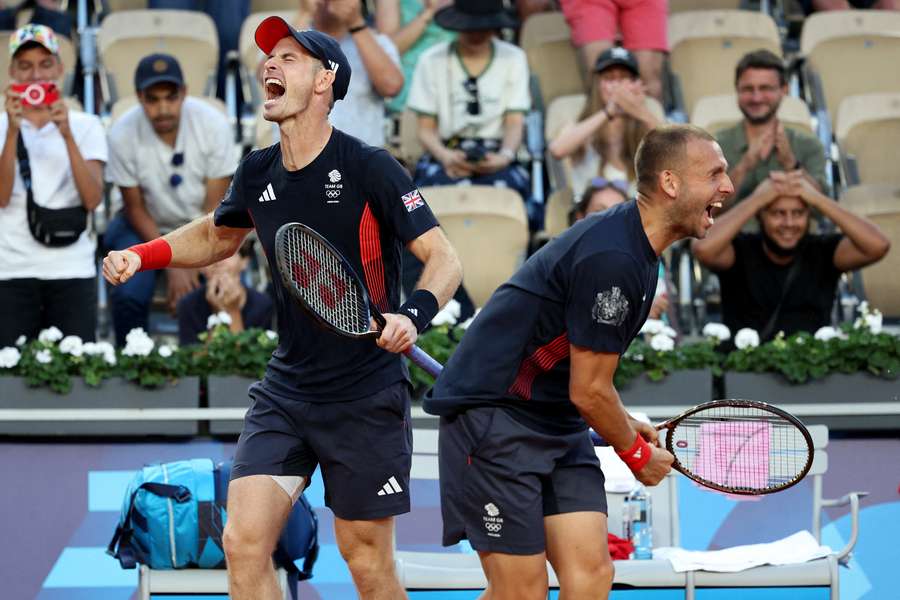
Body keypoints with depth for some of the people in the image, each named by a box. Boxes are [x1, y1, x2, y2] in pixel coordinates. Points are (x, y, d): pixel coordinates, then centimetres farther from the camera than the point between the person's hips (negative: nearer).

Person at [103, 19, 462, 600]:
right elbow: (216, 235, 25)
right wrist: (141, 256, 9)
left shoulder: (368, 167, -14)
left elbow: (444, 259, -15)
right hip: (286, 392, 5)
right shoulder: (258, 173, 3)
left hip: (367, 396, -5)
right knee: (243, 542, -9)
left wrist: (413, 315, -35)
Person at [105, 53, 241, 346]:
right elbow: (135, 208, -8)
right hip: (147, 227, 0)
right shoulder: (122, 134, -19)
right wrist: (173, 266, -16)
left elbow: (215, 206, -12)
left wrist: (194, 266, -20)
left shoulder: (213, 124, -19)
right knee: (128, 294, -27)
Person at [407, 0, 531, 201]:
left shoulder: (513, 58, 13)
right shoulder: (432, 60, 8)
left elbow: (515, 123, 5)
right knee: (454, 185, -38)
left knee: (504, 184, -36)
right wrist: (444, 155, -18)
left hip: (495, 157, 1)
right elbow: (425, 128, 5)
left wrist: (505, 156, -18)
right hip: (445, 155, -1)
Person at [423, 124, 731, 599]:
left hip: (556, 422, 10)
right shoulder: (612, 258, -24)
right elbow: (589, 392, -18)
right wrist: (638, 453, -2)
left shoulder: (633, 247, 8)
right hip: (492, 415, -10)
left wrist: (622, 427, 20)